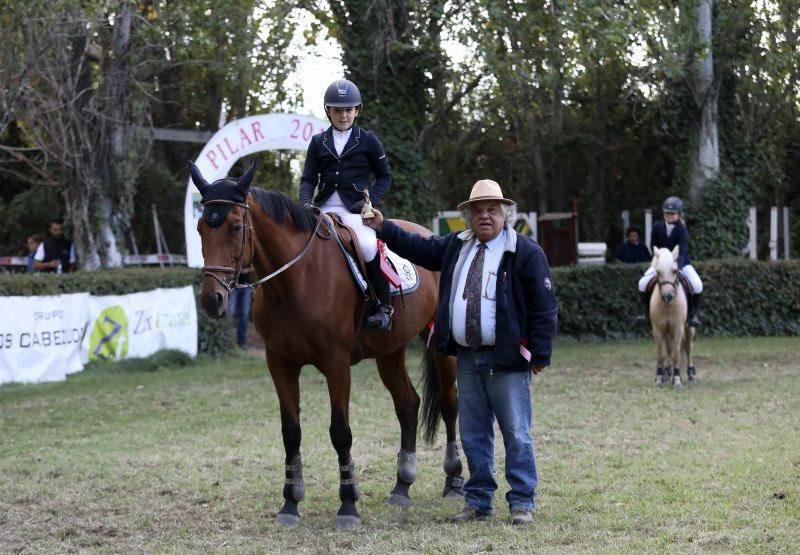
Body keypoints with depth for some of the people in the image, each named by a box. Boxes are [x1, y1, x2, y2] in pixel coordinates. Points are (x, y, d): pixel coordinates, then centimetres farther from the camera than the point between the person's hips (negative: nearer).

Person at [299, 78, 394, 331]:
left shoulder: (368, 141, 7)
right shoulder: (318, 142, 13)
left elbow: (385, 176, 10)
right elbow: (309, 179, 10)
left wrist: (371, 201, -7)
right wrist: (306, 203, -10)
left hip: (355, 209, -4)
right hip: (324, 209, 4)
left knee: (368, 246, -30)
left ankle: (382, 307, -16)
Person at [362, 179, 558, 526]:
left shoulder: (526, 253, -6)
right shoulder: (455, 246, 12)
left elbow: (544, 308, -8)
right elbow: (419, 248, 24)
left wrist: (540, 355, -12)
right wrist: (383, 229, 17)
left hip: (507, 358, -6)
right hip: (467, 357, 6)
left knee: (516, 434, -2)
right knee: (472, 434, 11)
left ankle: (522, 503, 5)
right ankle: (478, 501, 19)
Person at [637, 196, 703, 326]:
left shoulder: (681, 230, -19)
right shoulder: (657, 226, -9)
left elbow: (682, 252, -29)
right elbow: (653, 246, 1)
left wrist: (677, 268, -44)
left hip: (680, 263, -2)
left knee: (697, 286, -24)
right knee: (643, 284, -17)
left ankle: (692, 314, -4)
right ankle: (647, 312, 2)